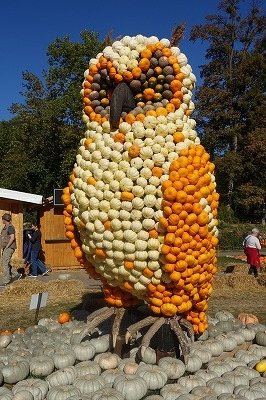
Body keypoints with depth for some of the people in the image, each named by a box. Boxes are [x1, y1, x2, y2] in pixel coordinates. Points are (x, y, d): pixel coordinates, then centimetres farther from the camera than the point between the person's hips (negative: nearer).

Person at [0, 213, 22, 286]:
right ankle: (17, 274, 20)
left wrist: (6, 247, -18)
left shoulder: (10, 227, -14)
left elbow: (12, 238, -22)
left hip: (9, 248, -10)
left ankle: (6, 281, -5)